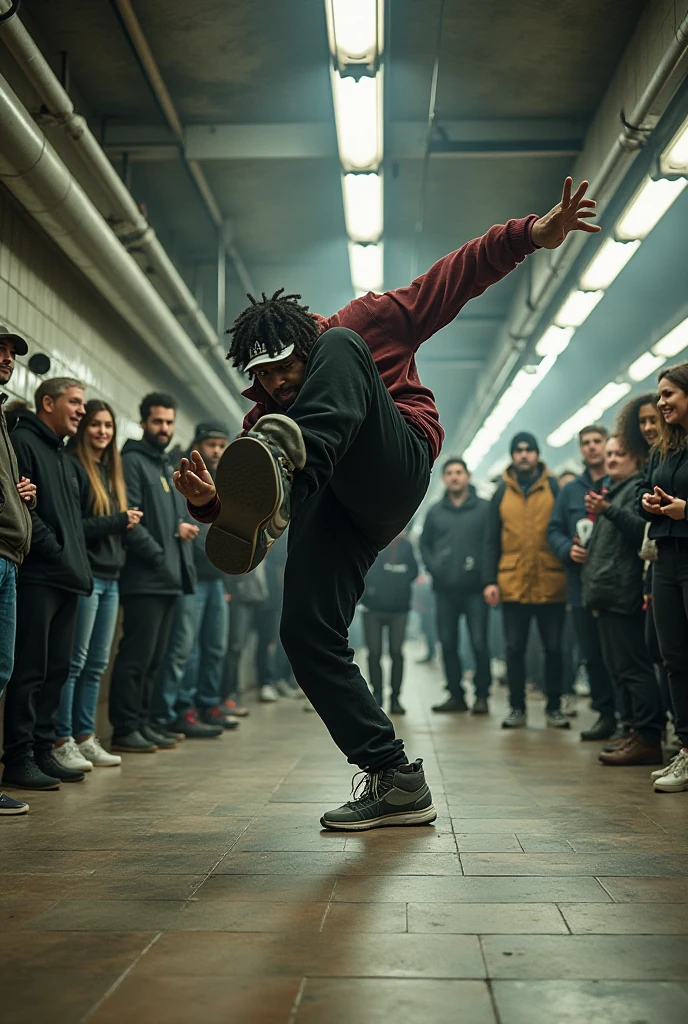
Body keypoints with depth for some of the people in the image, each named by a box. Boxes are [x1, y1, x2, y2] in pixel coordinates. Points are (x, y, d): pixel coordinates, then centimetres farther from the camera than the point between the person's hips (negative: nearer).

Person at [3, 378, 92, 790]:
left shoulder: (67, 460, 25)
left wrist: (82, 567, 13)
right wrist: (58, 555, -14)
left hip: (68, 581, 9)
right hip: (37, 578, -9)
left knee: (57, 671, 10)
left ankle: (43, 752, 17)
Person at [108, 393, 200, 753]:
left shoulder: (166, 467, 22)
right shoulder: (132, 462, -6)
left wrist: (182, 528, 2)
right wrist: (160, 555, -16)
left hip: (169, 579, 9)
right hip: (144, 578, -9)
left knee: (153, 658, 12)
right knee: (136, 656, -7)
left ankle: (141, 722, 19)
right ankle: (125, 729, -1)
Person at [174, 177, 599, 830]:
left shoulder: (362, 325, 11)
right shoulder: (261, 419, 20)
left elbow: (451, 281, 8)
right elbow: (240, 516, 10)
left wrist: (528, 235, -4)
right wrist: (209, 501, -14)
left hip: (394, 469, -5)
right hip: (329, 511, 5)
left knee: (345, 348, -22)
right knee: (306, 635, -14)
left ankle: (290, 460, -54)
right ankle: (396, 782, -4)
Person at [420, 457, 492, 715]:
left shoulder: (484, 508, 1)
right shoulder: (435, 512, 12)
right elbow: (424, 544, 17)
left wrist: (486, 572, -11)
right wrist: (433, 567, 2)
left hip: (475, 588, -4)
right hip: (445, 590, 4)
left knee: (479, 643, -5)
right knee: (448, 643, 7)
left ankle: (481, 696, 4)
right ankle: (455, 694, 16)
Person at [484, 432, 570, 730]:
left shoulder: (553, 487, 4)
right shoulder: (502, 492, 8)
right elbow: (491, 540, 7)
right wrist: (490, 580, -1)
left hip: (551, 585, -1)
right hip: (512, 586, 1)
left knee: (553, 648, 7)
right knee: (514, 649, 6)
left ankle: (554, 707, 18)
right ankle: (517, 708, 16)